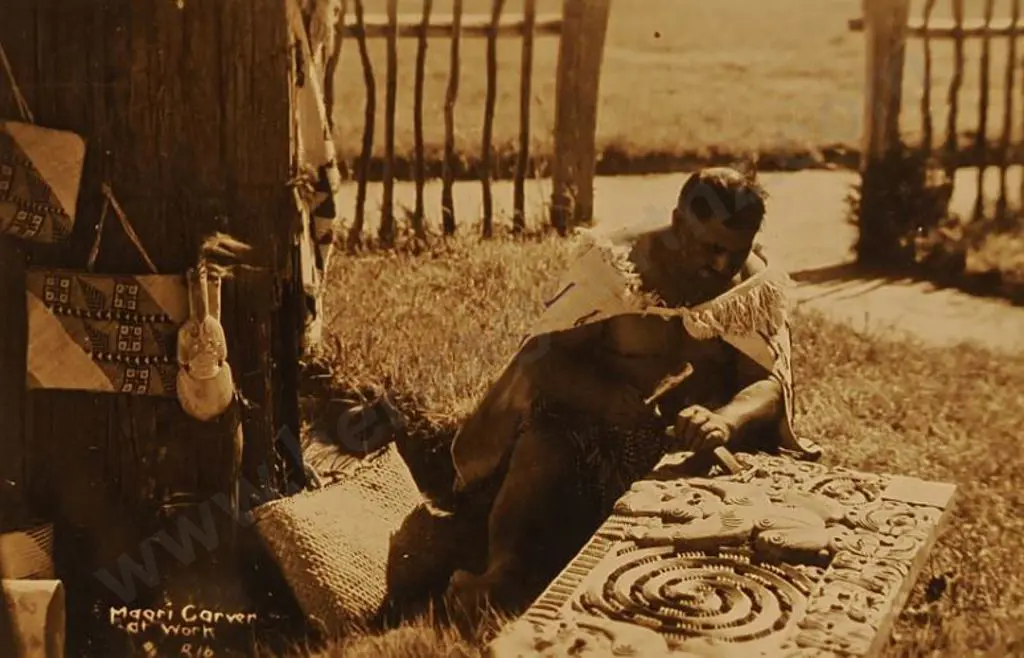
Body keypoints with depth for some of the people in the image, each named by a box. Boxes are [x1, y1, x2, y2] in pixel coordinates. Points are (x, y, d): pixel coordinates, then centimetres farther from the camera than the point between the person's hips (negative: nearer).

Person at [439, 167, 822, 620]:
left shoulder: (760, 290, 0)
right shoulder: (616, 267, -5)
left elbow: (770, 384, -13)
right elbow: (545, 357, -12)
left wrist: (724, 420, -37)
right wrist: (607, 395, -33)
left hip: (696, 445, 2)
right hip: (595, 427, -2)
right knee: (545, 440, -33)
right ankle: (505, 572, -45)